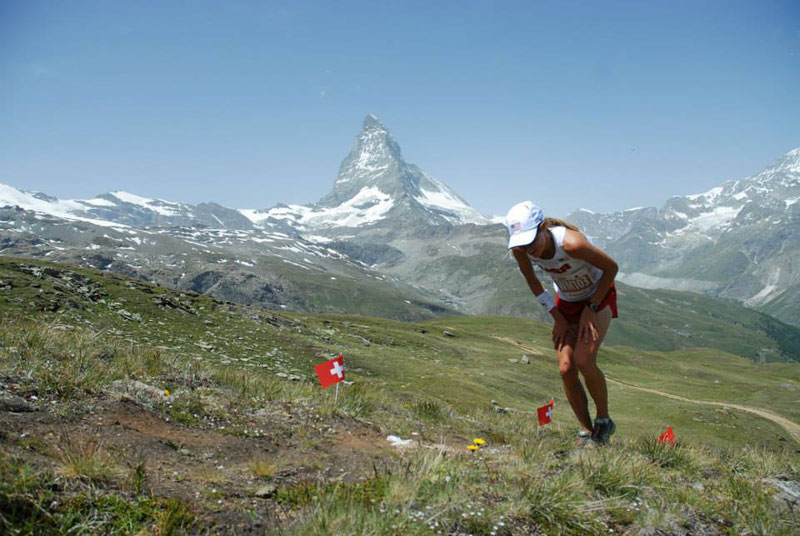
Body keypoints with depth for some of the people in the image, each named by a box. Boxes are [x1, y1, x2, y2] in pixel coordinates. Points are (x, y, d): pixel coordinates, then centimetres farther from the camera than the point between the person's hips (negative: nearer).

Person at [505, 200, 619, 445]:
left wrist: (591, 308, -17)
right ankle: (587, 431, 12)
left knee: (584, 362, -20)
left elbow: (611, 267, -21)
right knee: (566, 369, -5)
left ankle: (604, 420, 5)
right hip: (566, 301, 5)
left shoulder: (570, 242, -37)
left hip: (598, 296, -5)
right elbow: (533, 282, -1)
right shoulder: (520, 250, -22)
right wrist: (557, 317, -3)